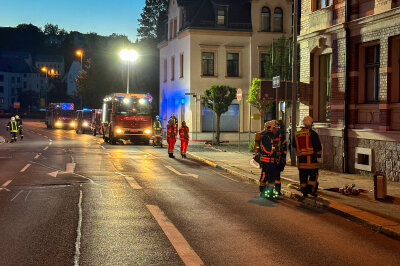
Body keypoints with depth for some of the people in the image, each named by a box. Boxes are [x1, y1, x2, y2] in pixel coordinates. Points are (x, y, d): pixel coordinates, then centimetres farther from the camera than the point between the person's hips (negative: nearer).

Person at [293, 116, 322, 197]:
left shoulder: (297, 134, 8)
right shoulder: (312, 133, -7)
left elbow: (294, 145, 20)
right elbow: (318, 145, -7)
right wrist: (319, 155, 6)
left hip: (300, 158, 4)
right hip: (311, 157, -4)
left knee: (303, 176, 9)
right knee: (313, 175, 6)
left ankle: (304, 191, 10)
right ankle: (311, 189, 0)